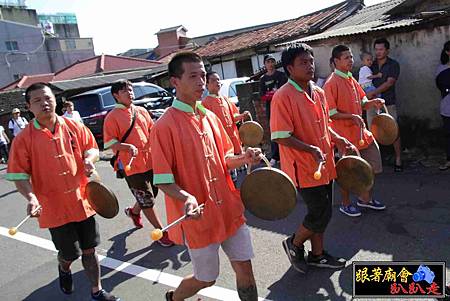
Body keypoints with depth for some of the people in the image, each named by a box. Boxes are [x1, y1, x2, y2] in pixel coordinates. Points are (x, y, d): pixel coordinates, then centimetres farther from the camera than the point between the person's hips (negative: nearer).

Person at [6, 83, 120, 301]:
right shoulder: (23, 139, -8)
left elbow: (92, 148, 10)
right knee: (69, 254, 12)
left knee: (89, 250, 12)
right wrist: (31, 197, -23)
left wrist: (89, 158, -13)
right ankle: (64, 270, 50)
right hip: (54, 208, -2)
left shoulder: (74, 127, 0)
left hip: (82, 202, 2)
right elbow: (19, 175, -6)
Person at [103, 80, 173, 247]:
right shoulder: (112, 117, -8)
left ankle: (133, 211, 51)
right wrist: (128, 147, -26)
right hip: (132, 166, -6)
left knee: (151, 195, 22)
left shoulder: (142, 111, 9)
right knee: (147, 201, 4)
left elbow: (152, 131, 19)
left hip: (150, 161, 6)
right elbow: (109, 143, -11)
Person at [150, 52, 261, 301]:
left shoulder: (210, 117, 5)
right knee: (206, 279, 12)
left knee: (244, 268, 12)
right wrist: (186, 198, -31)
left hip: (229, 210, 6)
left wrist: (243, 158, -6)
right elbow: (162, 180, -14)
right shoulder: (165, 126, -15)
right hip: (198, 216, -5)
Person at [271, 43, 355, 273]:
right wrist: (311, 149, -27)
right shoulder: (283, 96, -16)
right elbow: (281, 136, -20)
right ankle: (294, 244, 24)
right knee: (320, 213, -2)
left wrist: (337, 139, 4)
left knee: (321, 212, 16)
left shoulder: (318, 92, 9)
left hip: (324, 165, 8)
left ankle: (317, 254, 35)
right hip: (303, 168, -8)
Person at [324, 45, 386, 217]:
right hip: (345, 135, -8)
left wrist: (372, 103, -2)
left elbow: (360, 103, 18)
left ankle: (365, 198, 34)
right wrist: (351, 116, -26)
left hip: (360, 131, 8)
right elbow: (330, 113, -18)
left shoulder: (351, 80, 11)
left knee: (372, 166, 15)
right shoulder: (331, 84, -15)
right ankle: (345, 204, 25)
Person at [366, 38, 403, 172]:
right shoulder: (371, 65, 12)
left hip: (388, 104, -3)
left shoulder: (393, 64, 0)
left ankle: (398, 159, 8)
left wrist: (373, 92, -19)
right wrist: (365, 94, -7)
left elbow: (389, 82, -11)